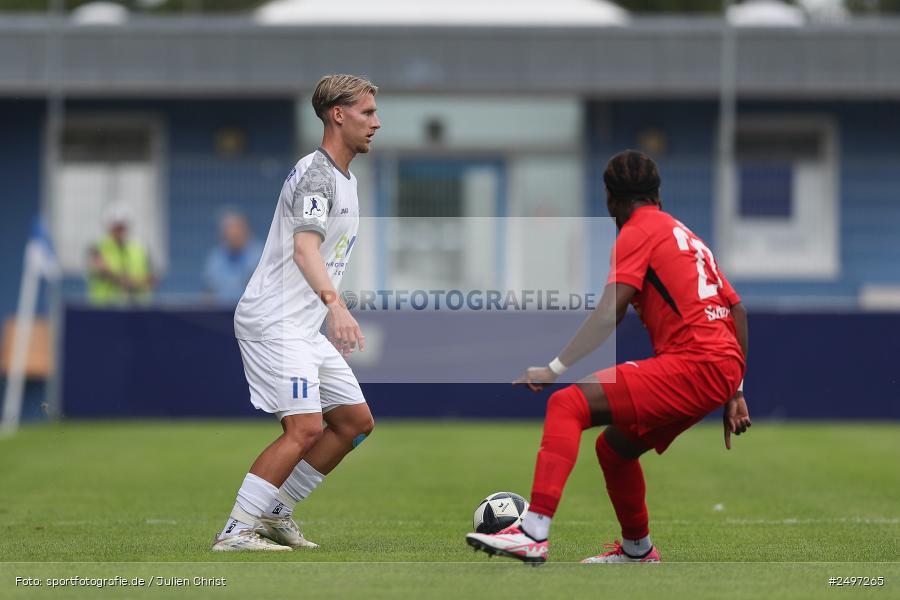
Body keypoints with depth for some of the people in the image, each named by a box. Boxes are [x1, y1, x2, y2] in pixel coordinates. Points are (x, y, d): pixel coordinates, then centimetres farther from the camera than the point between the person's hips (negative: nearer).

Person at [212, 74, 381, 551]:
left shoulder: (345, 179, 18)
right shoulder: (316, 173, -14)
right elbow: (305, 248, -30)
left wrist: (337, 327, 28)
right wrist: (335, 306, -44)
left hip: (306, 328, 10)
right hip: (274, 322, -10)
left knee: (356, 421, 8)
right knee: (305, 427, -19)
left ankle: (275, 512, 14)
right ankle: (236, 530, -15)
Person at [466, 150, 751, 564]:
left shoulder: (639, 231, 0)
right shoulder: (687, 236, 26)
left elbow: (609, 314, -13)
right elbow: (737, 310, 26)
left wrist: (555, 369, -16)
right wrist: (735, 393, 30)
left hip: (692, 363, -9)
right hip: (725, 367, 9)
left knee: (568, 404, -18)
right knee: (614, 445, 25)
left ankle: (534, 533, -33)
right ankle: (637, 550, 39)